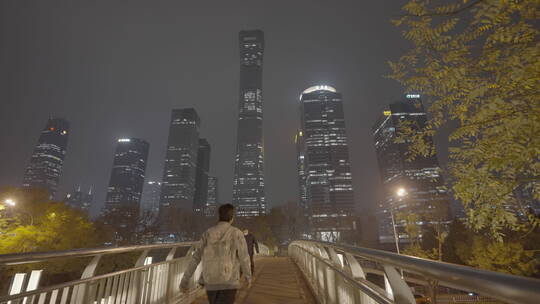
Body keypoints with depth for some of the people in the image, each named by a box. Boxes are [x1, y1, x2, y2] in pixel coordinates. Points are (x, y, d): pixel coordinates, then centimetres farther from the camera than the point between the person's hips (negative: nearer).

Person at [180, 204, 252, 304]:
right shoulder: (237, 233, -10)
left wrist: (185, 280, 6)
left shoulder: (208, 233, 0)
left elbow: (195, 257, 0)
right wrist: (248, 276, 9)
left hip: (211, 281, 4)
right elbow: (244, 258, -8)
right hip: (229, 281, -4)